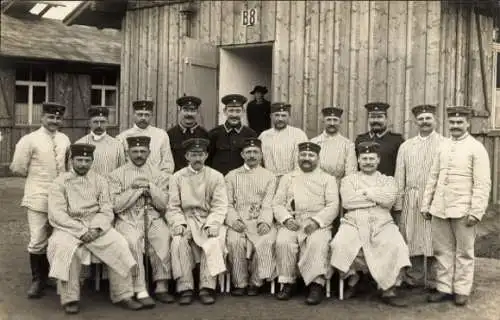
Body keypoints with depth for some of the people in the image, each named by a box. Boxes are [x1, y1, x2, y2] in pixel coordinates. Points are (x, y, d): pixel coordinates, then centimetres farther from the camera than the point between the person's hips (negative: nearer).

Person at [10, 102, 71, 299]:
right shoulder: (30, 140, -6)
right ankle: (37, 280, 11)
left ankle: (46, 276, 27)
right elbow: (18, 168, -3)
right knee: (37, 241, -4)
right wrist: (36, 177, 5)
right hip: (38, 198, -4)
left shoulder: (65, 140, 7)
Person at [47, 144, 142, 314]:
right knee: (64, 248, -34)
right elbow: (56, 215, -7)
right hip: (69, 227, -2)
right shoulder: (60, 183, 4)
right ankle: (70, 299, -20)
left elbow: (106, 211, 5)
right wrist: (81, 230, -17)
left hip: (96, 226, 2)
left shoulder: (99, 181, 12)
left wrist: (95, 228, -15)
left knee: (119, 245, -22)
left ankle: (123, 295, -11)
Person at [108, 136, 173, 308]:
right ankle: (140, 291, -26)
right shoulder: (116, 175, 7)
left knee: (163, 236, -29)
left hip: (153, 217, 2)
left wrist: (150, 187, -10)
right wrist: (137, 189, -8)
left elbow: (163, 204, 4)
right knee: (132, 240, -32)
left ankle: (161, 287, -19)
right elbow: (116, 205, -4)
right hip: (127, 218, -1)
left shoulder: (158, 174, 12)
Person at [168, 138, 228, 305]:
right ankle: (185, 288, -22)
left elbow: (219, 206, -1)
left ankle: (207, 288, -24)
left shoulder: (216, 176, 7)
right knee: (178, 241, -29)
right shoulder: (177, 177, 9)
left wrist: (212, 224, -18)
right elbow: (173, 207, 3)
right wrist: (179, 223, -16)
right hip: (186, 220, 0)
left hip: (209, 221, 0)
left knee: (214, 242, -30)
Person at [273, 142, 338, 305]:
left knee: (317, 243, -34)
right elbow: (277, 203, 13)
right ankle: (287, 283, -18)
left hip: (318, 223, -2)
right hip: (291, 223, 2)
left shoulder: (328, 179, 15)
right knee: (283, 241, -29)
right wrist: (286, 219, -8)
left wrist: (316, 221, -14)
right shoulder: (287, 178, 21)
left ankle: (316, 285, -30)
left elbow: (333, 205, 3)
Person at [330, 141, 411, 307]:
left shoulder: (388, 180, 17)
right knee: (339, 245, -29)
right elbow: (347, 201, -5)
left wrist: (365, 191, -4)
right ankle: (352, 276, 0)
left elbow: (389, 199, -6)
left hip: (382, 224, 1)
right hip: (353, 224, 0)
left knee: (396, 246, -28)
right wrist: (377, 198, -2)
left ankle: (388, 290, -13)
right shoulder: (348, 180, 15)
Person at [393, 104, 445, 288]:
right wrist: (398, 206, 4)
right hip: (410, 202, 3)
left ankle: (433, 283, 11)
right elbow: (399, 178, 10)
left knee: (433, 241, 1)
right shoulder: (405, 146, 12)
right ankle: (415, 278, 18)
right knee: (412, 239, 6)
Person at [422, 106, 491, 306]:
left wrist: (476, 212, -14)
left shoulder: (476, 148, -4)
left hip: (463, 210, -4)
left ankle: (462, 290, 16)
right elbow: (433, 177, 14)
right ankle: (444, 288, 19)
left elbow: (482, 184, -8)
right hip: (439, 209, 5)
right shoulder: (443, 146, 11)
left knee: (464, 252, 6)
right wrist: (426, 204, 11)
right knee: (442, 250, 9)